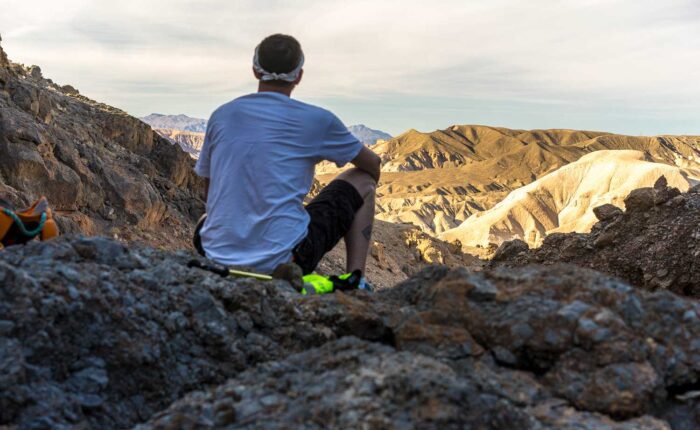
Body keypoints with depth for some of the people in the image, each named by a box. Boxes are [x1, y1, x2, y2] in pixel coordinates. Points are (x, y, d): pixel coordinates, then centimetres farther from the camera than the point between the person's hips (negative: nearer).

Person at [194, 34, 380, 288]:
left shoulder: (221, 115, 8)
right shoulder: (315, 120, -3)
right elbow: (373, 164, 14)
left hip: (217, 258, 5)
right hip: (282, 258, -4)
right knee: (363, 181, 16)